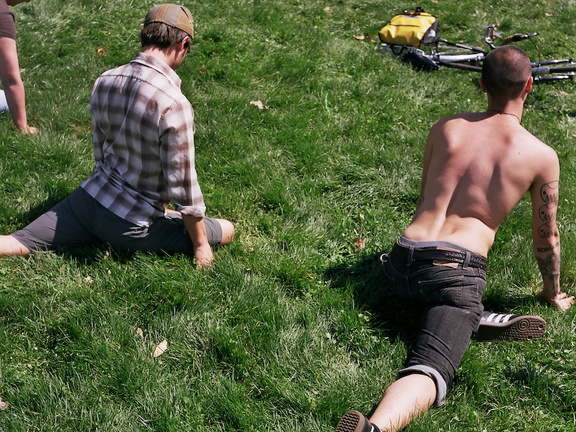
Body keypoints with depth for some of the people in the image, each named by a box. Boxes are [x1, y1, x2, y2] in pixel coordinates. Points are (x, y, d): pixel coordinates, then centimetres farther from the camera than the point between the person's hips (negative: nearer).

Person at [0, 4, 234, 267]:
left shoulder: (104, 81, -3)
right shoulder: (173, 105, -25)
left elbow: (102, 154, 10)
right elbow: (183, 186, -19)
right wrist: (200, 245, -5)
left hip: (90, 197, 6)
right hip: (132, 225, -6)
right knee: (227, 230, 6)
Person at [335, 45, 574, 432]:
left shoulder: (446, 128, 15)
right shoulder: (542, 156, 6)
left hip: (403, 262, 5)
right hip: (456, 270, -4)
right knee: (430, 371, -17)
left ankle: (471, 319, 16)